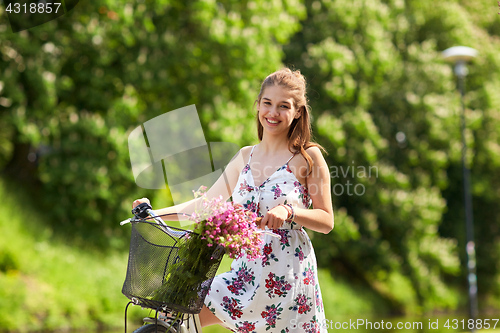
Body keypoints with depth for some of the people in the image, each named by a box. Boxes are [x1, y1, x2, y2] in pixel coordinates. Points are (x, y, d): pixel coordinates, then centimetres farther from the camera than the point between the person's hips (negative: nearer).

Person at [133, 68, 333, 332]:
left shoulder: (308, 157, -5)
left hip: (287, 275, -5)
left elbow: (326, 221, -6)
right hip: (246, 271, 5)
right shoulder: (246, 157, 11)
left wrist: (289, 211, -23)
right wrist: (154, 212, 6)